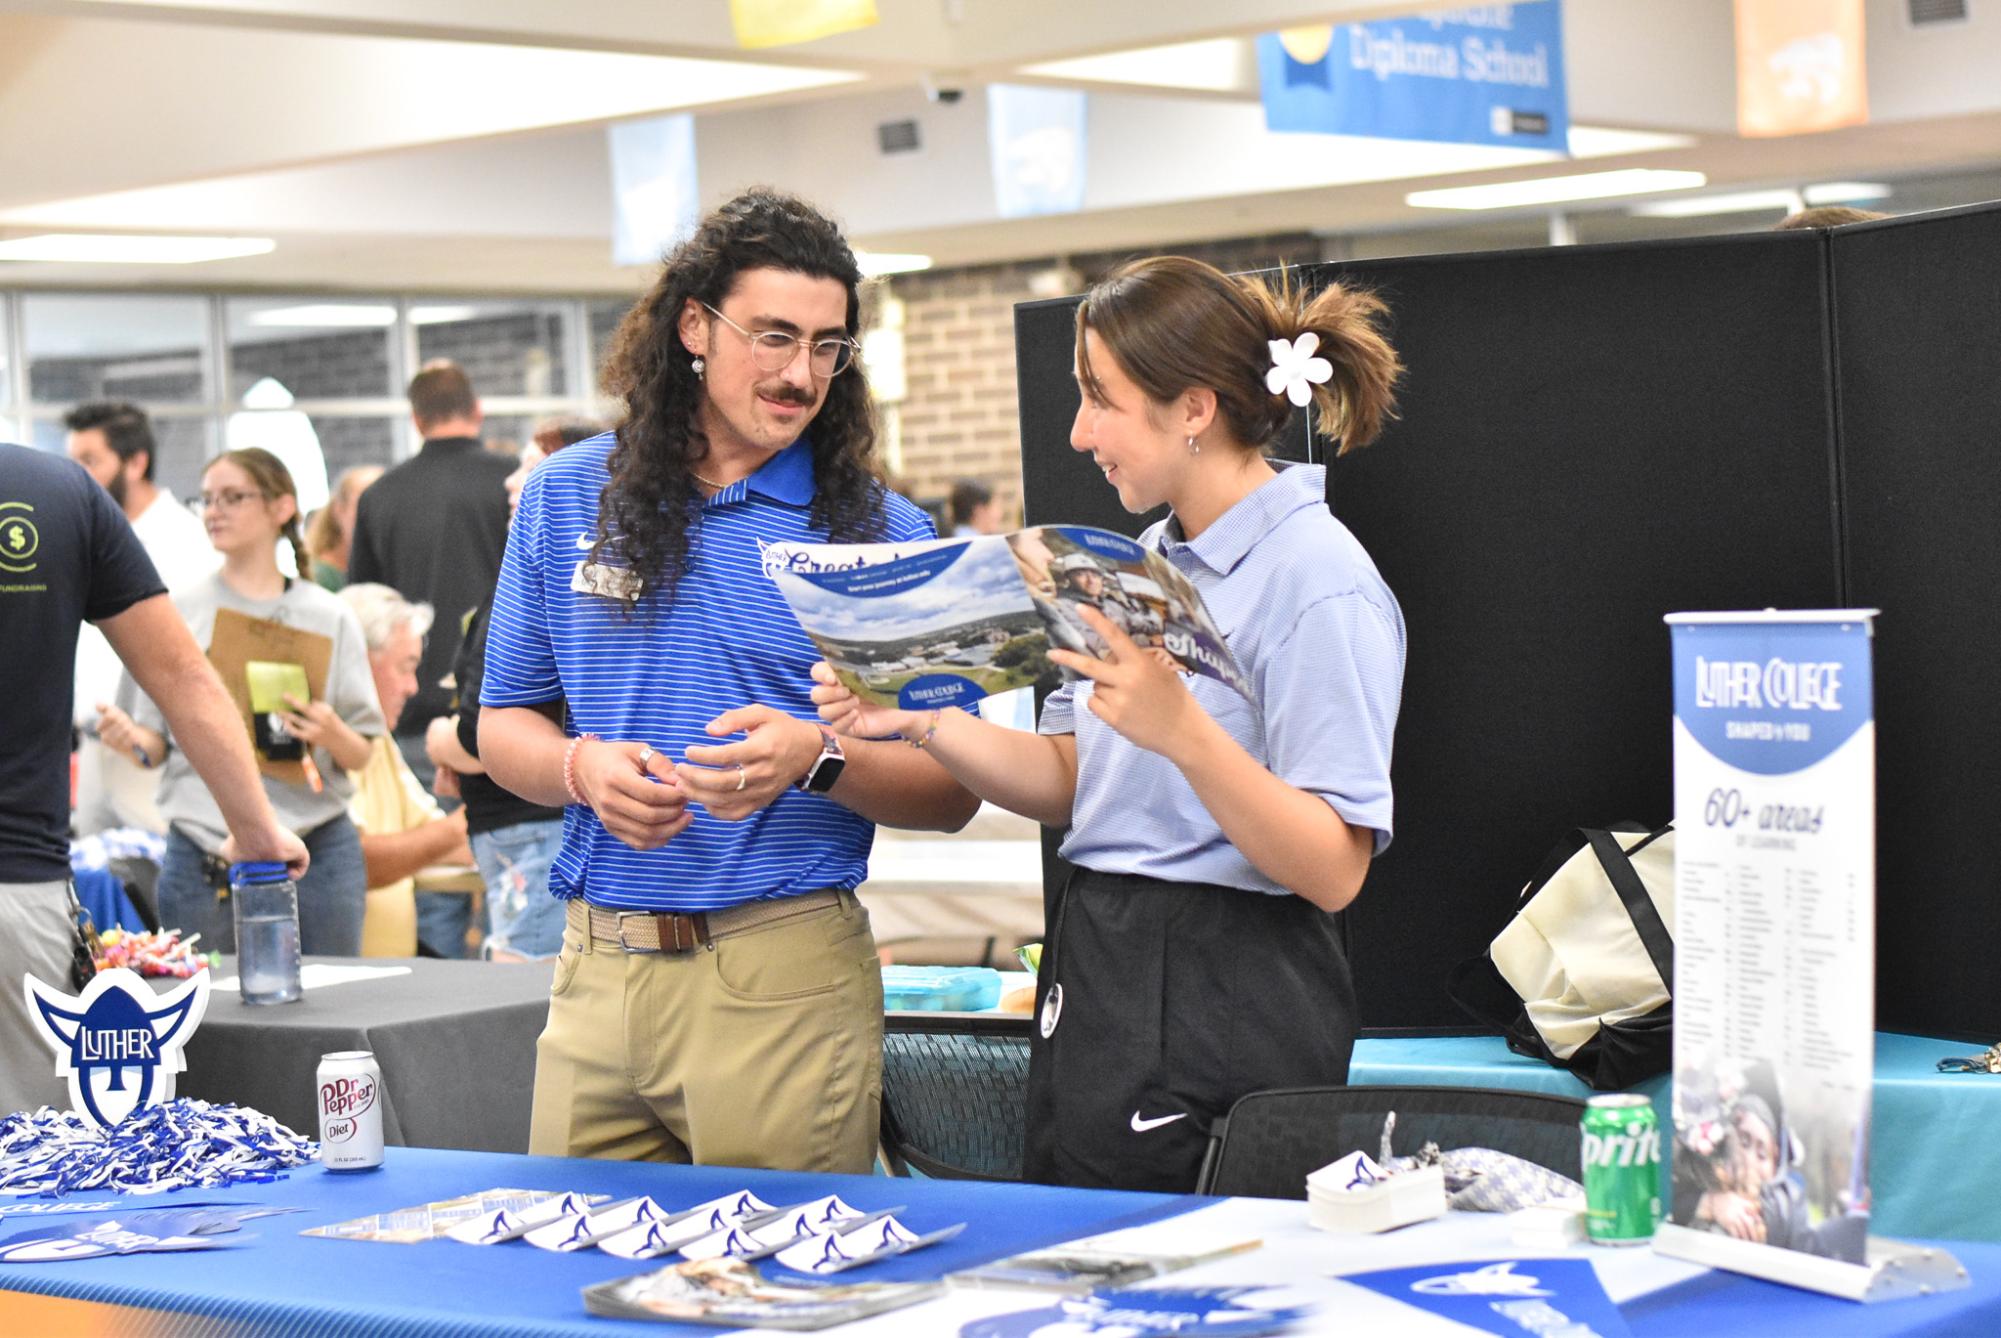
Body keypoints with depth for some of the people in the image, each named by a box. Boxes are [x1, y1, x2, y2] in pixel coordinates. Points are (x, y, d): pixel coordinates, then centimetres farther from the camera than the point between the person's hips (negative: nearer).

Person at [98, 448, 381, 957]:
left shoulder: (327, 616, 4)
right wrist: (130, 738, -13)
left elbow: (361, 756, 5)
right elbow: (158, 745, 8)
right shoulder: (176, 613, 6)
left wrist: (332, 734, -16)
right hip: (201, 853, 0)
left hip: (315, 852, 0)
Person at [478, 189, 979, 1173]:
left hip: (787, 979, -2)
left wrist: (818, 760, -19)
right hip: (597, 969, 3)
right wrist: (582, 769, -8)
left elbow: (951, 793, -1)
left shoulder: (882, 535, 1)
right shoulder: (567, 501, 8)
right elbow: (504, 723, 13)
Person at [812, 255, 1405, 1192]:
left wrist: (1181, 731, -33)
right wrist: (921, 721, 1)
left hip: (1216, 1007, -9)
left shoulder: (1317, 580, -15)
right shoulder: (1148, 562, 13)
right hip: (1095, 975, 9)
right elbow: (1068, 783, 16)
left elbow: (1333, 870, -21)